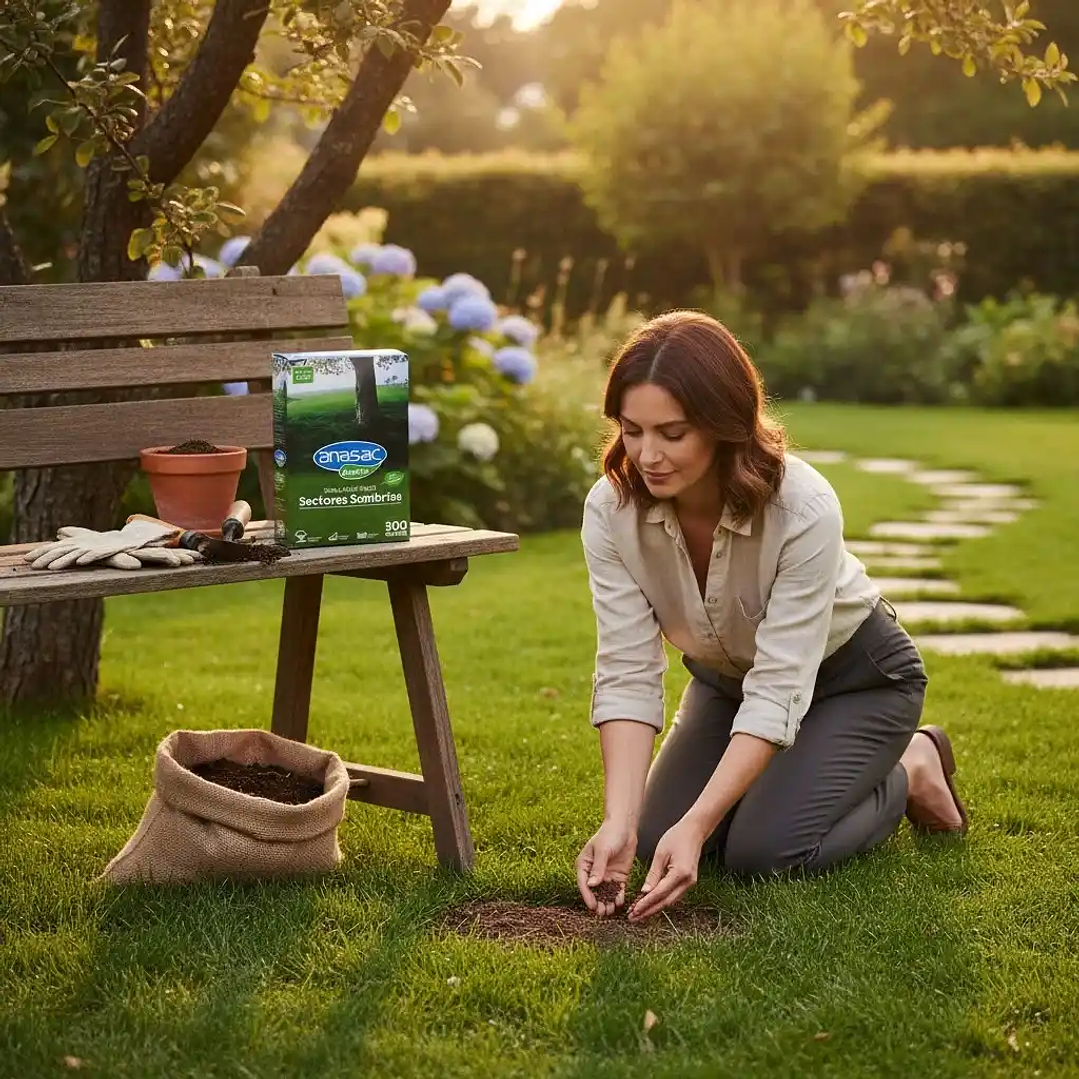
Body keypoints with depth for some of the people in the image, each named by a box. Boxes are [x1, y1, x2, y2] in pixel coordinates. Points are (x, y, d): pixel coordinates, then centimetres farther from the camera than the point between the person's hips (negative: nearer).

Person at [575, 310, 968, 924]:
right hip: (726, 678, 5)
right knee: (655, 841, -8)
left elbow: (778, 690, -37)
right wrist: (619, 822, -38)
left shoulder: (804, 510, -37)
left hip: (854, 677, -4)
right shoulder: (611, 510, -26)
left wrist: (695, 825, -46)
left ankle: (910, 774, 8)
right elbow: (628, 673, -25)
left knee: (761, 852, -20)